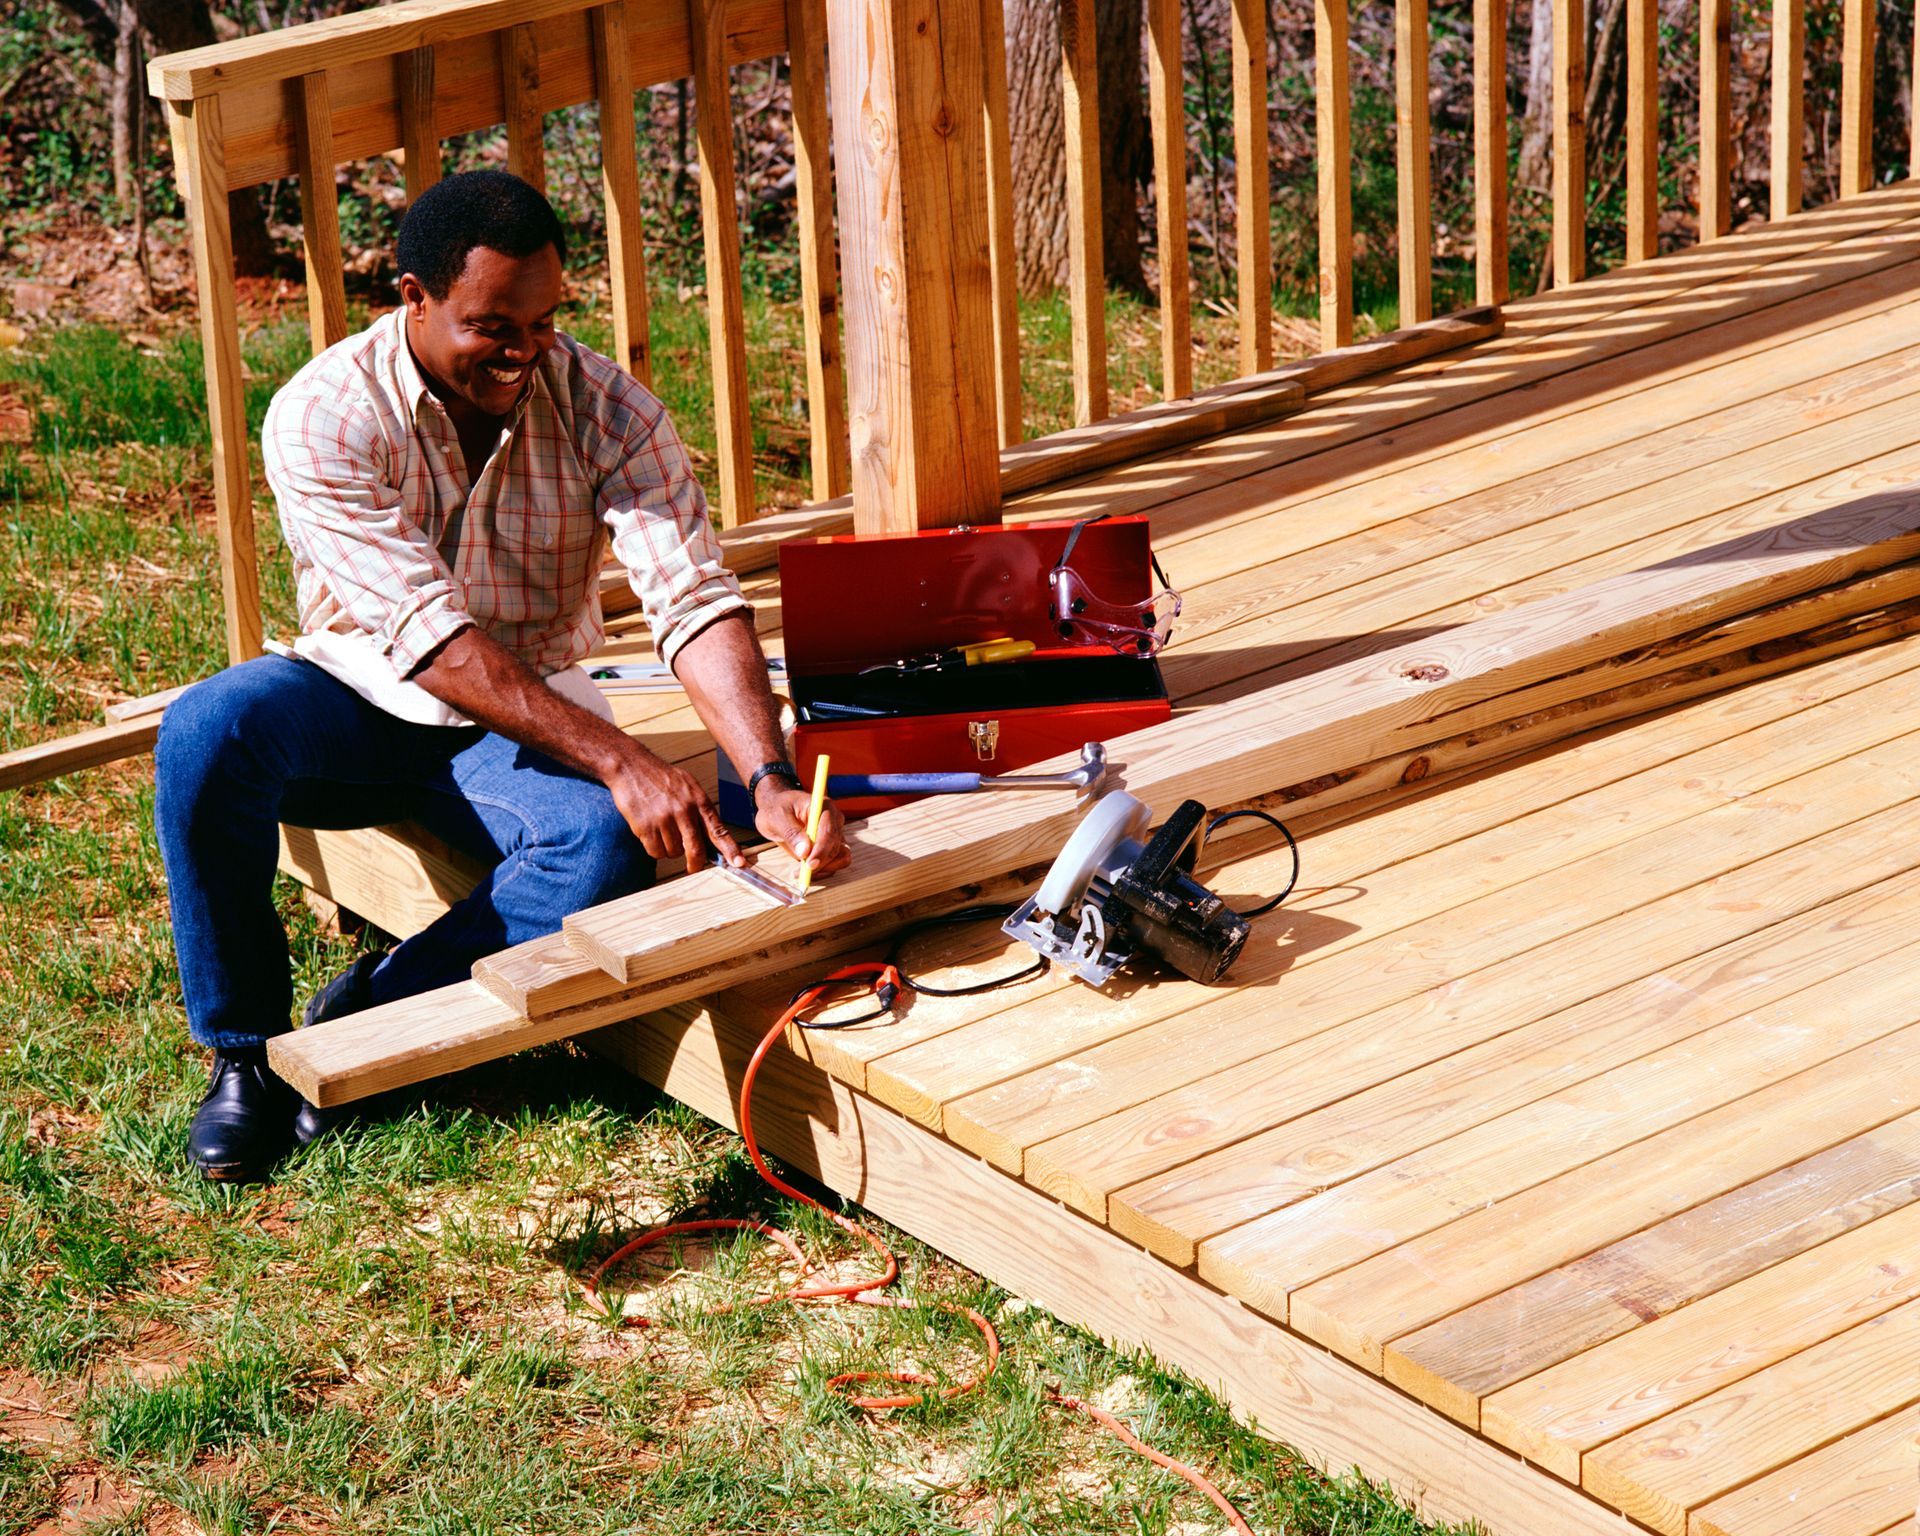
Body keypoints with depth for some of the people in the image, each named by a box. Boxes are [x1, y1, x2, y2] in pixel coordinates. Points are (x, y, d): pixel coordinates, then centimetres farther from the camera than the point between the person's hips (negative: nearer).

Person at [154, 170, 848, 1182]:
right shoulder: (323, 417, -21)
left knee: (605, 842, -33)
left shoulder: (604, 409, -14)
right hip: (362, 696, -1)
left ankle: (360, 1020, -15)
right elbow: (432, 634, -28)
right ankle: (242, 1052, -14)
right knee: (206, 733, -32)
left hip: (527, 721, 1)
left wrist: (769, 781, -39)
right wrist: (620, 761, -37)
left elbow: (696, 604, -21)